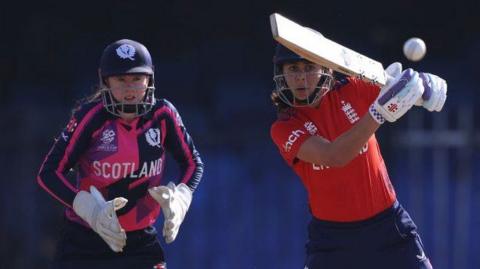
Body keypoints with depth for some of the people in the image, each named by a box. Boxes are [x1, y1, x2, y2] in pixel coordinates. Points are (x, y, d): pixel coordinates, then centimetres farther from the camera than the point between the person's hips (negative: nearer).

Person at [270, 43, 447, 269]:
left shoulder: (351, 90, -4)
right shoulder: (283, 129, -11)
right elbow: (333, 156, -30)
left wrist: (427, 84, -31)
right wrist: (380, 112, -41)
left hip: (388, 226, 2)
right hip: (332, 238, -2)